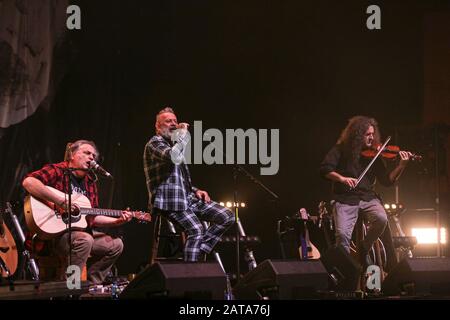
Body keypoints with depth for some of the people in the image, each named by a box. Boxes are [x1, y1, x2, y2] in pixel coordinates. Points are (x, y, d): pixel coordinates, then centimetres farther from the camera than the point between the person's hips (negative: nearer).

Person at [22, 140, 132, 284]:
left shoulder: (90, 182, 18)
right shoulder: (57, 171, -6)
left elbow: (93, 218, 21)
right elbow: (28, 182, -26)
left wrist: (118, 221, 7)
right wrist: (59, 201, -29)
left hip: (80, 230, 9)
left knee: (115, 244, 5)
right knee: (85, 240, -34)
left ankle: (90, 284, 5)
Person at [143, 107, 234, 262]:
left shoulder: (173, 144, 28)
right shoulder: (155, 143, -2)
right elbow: (173, 156, -26)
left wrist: (195, 191, 13)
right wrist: (184, 134, -11)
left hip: (188, 197, 9)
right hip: (169, 200, -9)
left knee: (227, 217, -2)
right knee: (196, 230, -28)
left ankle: (199, 252, -3)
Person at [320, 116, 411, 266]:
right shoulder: (341, 150, 0)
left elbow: (387, 180, 3)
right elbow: (325, 169, -7)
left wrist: (402, 165, -11)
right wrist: (341, 178, -24)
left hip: (368, 197, 3)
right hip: (345, 199, -3)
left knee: (382, 219, -26)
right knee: (342, 234, -23)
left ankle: (363, 250, 1)